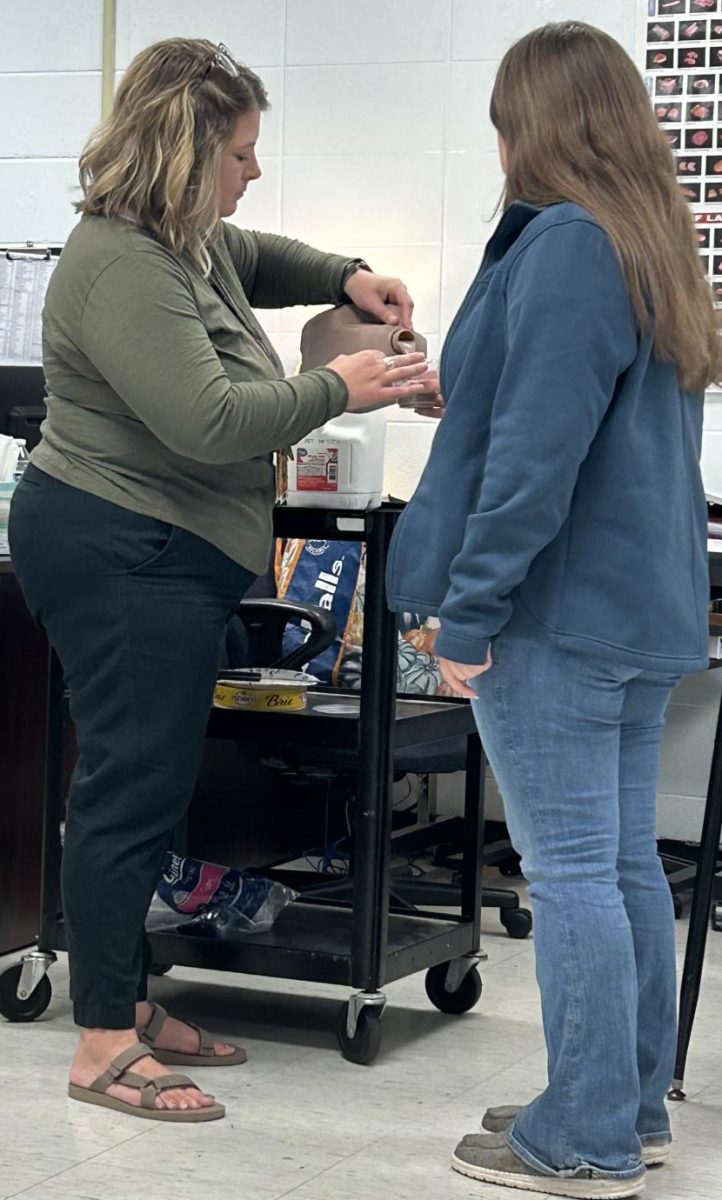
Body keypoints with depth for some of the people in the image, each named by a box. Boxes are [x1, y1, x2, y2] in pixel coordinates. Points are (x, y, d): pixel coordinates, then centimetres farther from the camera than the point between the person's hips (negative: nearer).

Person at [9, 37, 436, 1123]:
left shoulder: (187, 241, 14)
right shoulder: (124, 270, -20)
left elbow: (255, 260, 37)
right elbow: (211, 423, -26)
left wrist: (344, 279, 18)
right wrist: (338, 390, -15)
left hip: (154, 556, 11)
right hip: (124, 555, -11)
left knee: (146, 781, 14)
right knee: (133, 786, -8)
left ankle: (125, 1003, 23)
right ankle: (104, 1048, -2)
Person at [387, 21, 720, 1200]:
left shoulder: (565, 248, -16)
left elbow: (535, 454, -22)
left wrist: (467, 610, -17)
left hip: (559, 613, -10)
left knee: (571, 872, -3)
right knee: (626, 862, 14)